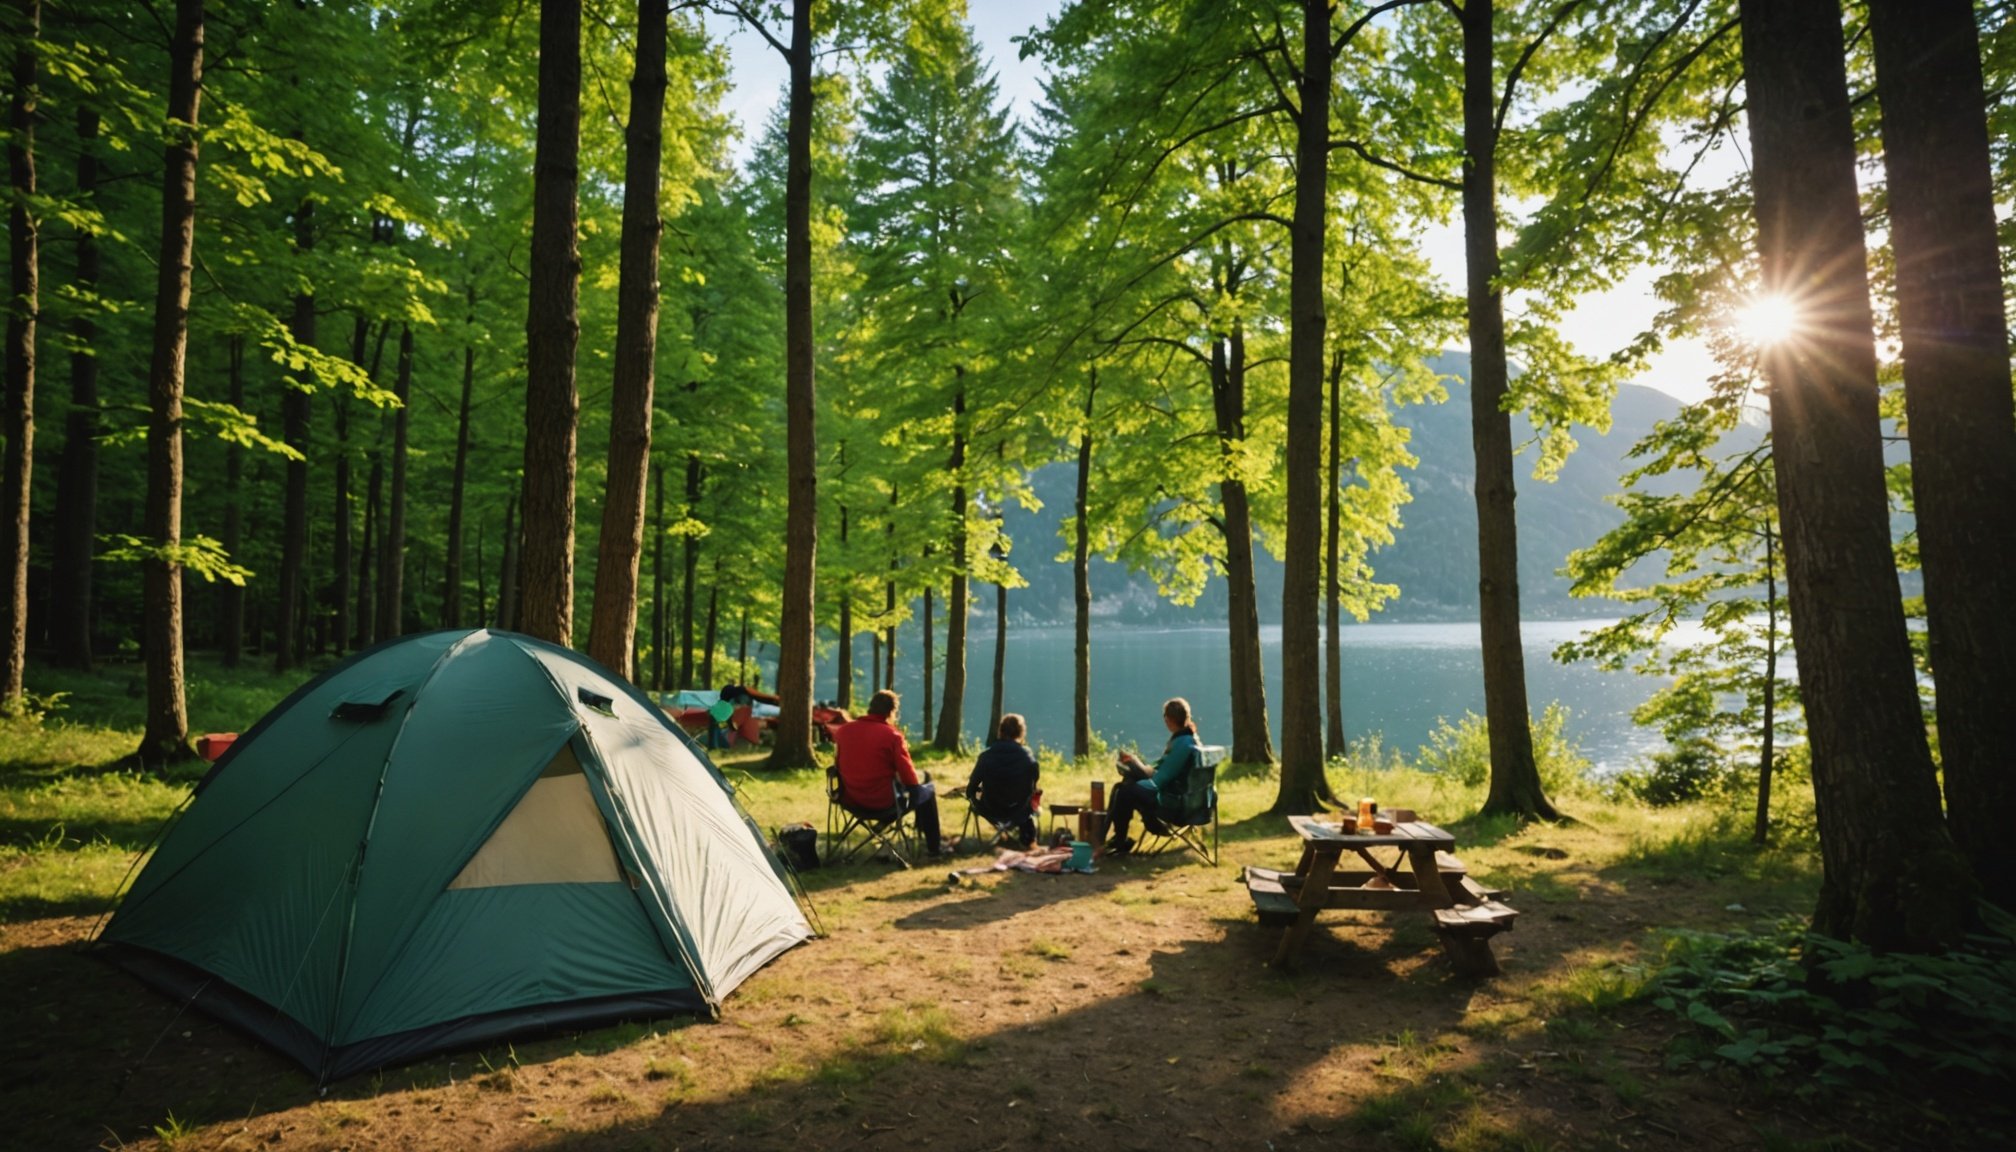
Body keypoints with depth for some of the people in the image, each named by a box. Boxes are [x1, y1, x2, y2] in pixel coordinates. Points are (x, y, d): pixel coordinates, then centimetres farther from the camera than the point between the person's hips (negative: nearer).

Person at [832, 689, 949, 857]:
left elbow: (837, 765, 11)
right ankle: (933, 847, 27)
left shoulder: (843, 730, -2)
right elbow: (911, 779, -15)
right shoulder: (892, 735, -17)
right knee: (927, 790, 21)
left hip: (851, 799, 6)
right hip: (884, 802, -6)